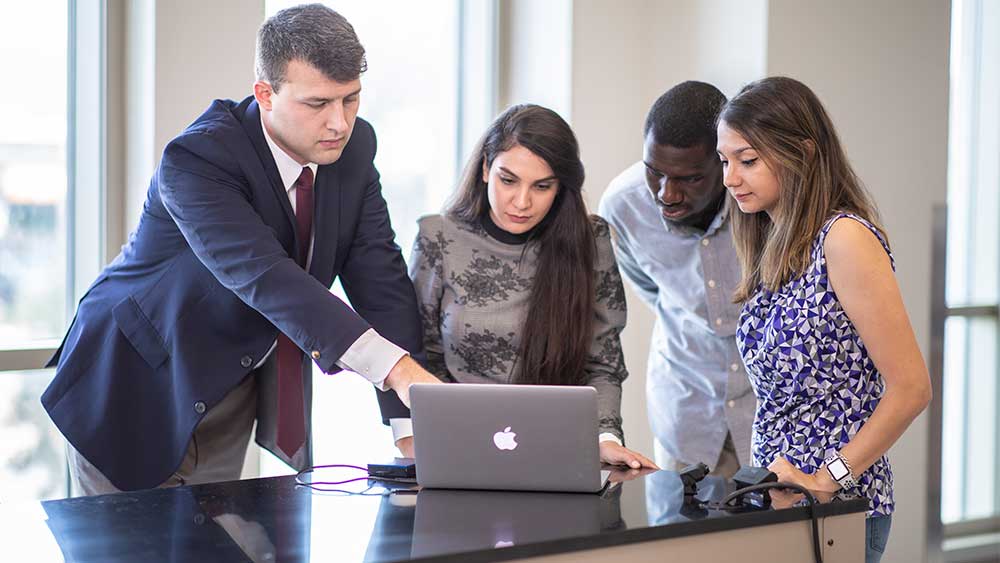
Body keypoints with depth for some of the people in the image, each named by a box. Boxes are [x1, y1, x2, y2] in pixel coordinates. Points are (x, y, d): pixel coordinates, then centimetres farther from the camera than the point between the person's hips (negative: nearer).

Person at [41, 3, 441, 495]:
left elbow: (378, 275, -11)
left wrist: (409, 421, -20)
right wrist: (397, 369, -53)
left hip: (236, 390, 5)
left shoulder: (354, 146, -9)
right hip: (140, 381, -5)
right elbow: (265, 278, -42)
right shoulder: (195, 160, -29)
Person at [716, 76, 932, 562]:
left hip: (839, 504, -7)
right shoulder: (772, 248, 9)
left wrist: (829, 477, -14)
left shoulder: (845, 238, -14)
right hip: (775, 495, 7)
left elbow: (910, 388, -16)